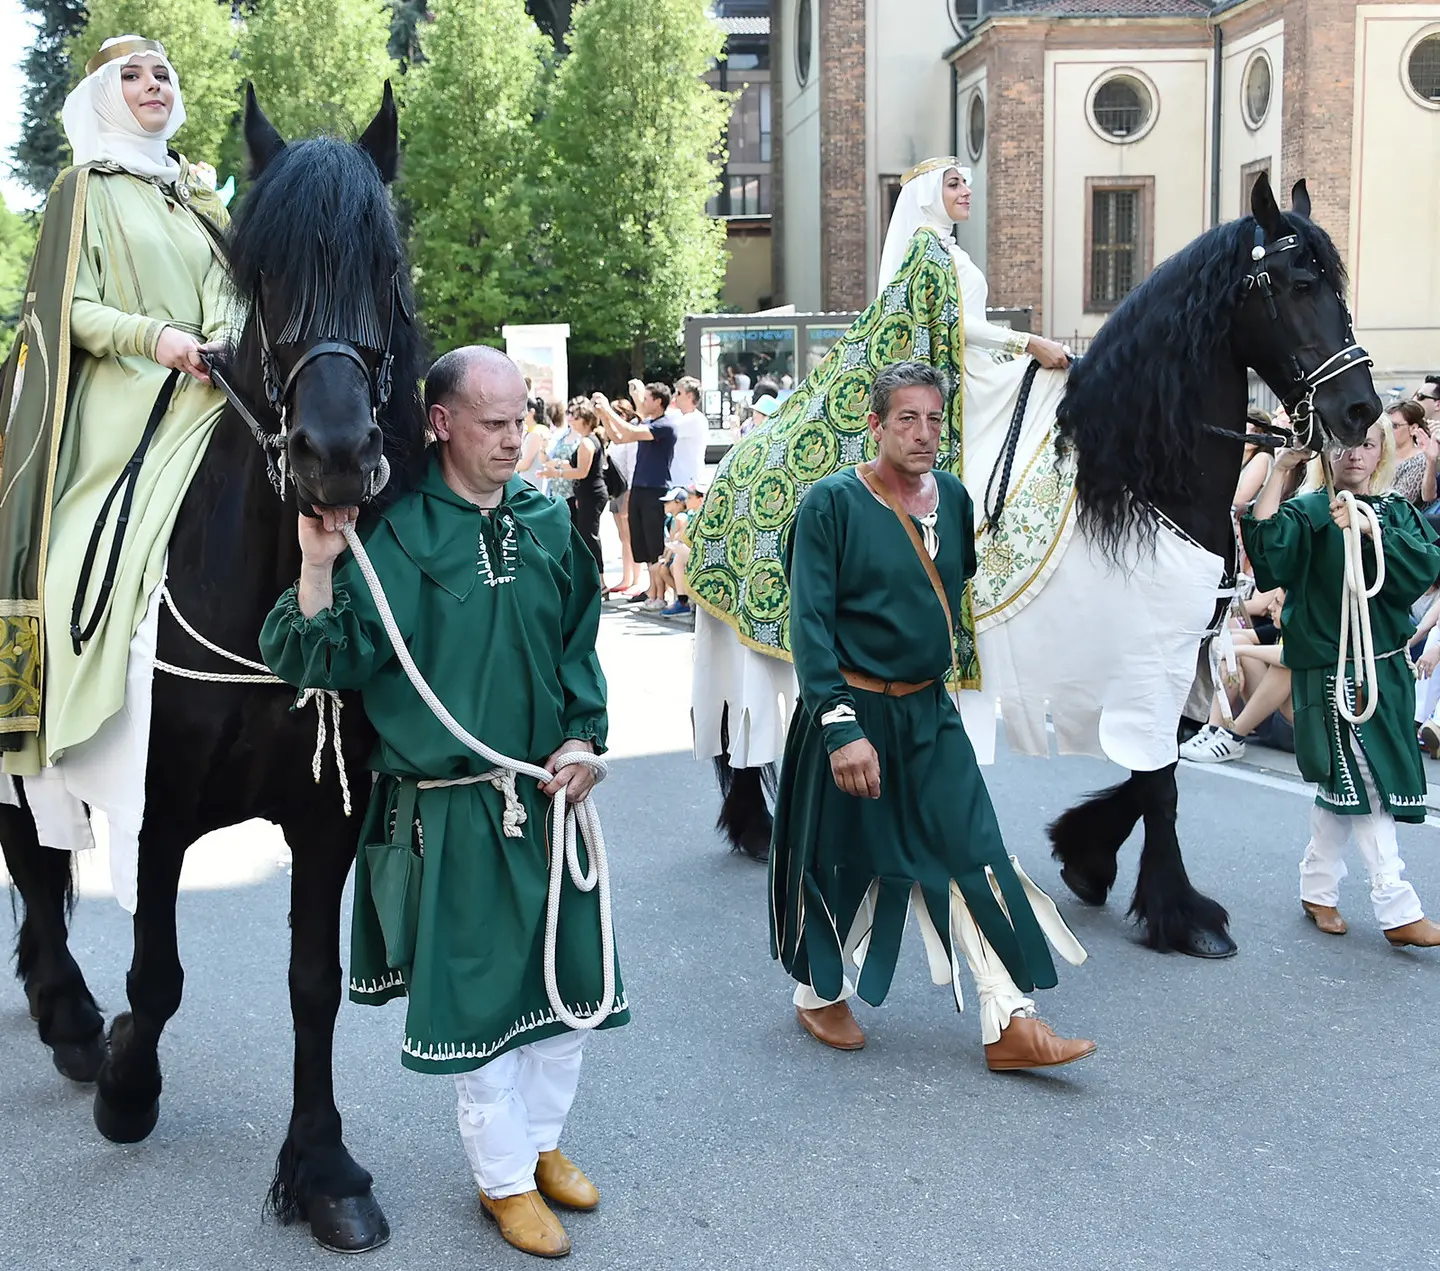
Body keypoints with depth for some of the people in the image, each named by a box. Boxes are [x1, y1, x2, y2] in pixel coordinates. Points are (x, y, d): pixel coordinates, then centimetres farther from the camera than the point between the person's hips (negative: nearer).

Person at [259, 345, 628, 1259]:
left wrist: (583, 737, 0)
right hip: (453, 807, -5)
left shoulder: (547, 521, 4)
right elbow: (323, 662, -14)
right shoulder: (392, 531, -11)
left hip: (550, 793, 5)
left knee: (569, 975, 15)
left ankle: (544, 1139, 37)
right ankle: (506, 1177, 26)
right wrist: (318, 568, -29)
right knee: (476, 987, 6)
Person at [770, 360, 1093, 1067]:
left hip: (930, 714, 5)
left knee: (975, 855, -1)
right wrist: (841, 725, -24)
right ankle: (821, 994, 33)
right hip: (853, 710, -5)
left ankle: (1010, 1024, 3)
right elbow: (811, 624, -18)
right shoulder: (833, 503, -13)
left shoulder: (952, 497, 4)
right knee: (841, 862, 10)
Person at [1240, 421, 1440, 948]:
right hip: (1332, 669, -5)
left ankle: (1318, 889, 25)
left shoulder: (1396, 511, 10)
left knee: (1342, 786, 12)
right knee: (1366, 783, -8)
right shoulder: (1310, 510, -2)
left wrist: (1370, 529, -23)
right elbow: (1266, 543, -22)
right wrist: (1279, 469, -23)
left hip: (1387, 667, 5)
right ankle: (1398, 909, -5)